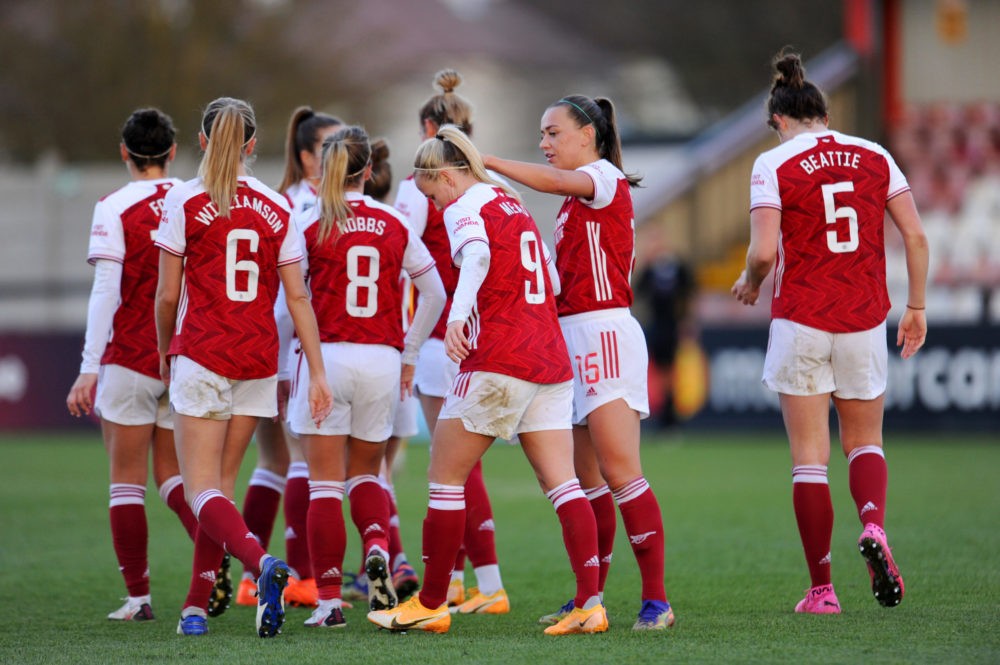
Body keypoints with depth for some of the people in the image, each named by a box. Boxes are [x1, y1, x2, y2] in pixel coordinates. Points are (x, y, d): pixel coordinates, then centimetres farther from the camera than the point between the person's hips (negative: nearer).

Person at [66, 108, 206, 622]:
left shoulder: (114, 208, -9)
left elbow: (105, 293, -15)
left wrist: (89, 369, -14)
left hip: (130, 354, -4)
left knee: (128, 479, 6)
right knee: (173, 473, 13)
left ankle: (138, 596, 5)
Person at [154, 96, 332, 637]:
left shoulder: (183, 201, -6)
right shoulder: (276, 207, 3)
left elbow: (167, 295, -3)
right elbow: (297, 298, 2)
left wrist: (165, 355, 14)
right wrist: (317, 373, 5)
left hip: (201, 353, -4)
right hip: (258, 358, 4)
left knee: (202, 490, -6)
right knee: (222, 482, 14)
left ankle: (261, 562, -33)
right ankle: (196, 607, 15)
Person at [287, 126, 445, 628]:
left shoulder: (310, 225, -4)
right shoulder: (395, 225, 6)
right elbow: (434, 294, 10)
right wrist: (409, 352, 19)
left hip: (326, 358, -3)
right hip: (382, 360, 3)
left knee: (325, 483, 1)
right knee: (365, 472, 18)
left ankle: (329, 599, -2)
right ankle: (378, 547, -11)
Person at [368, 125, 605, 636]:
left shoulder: (465, 208, -5)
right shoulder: (512, 203, 19)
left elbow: (477, 255, -27)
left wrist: (458, 314, -43)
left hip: (497, 363, -8)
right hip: (551, 359, 8)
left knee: (445, 479, 4)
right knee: (561, 483, 0)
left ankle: (431, 604, 10)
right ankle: (589, 603, -11)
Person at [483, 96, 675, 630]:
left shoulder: (605, 177, -5)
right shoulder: (574, 200, 21)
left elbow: (554, 181, -26)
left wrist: (485, 160, -26)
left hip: (605, 331, -10)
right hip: (572, 336, 10)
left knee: (619, 470, -14)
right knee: (585, 479, 10)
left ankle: (656, 599, -14)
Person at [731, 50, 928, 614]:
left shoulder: (774, 165, -6)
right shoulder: (874, 157, 4)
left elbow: (764, 251, -13)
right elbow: (916, 235, 1)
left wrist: (750, 283, 8)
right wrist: (916, 307, 10)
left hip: (800, 321, -3)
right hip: (864, 318, 3)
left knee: (810, 457, 4)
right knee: (865, 441, 17)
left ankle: (822, 589, 3)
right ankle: (874, 527, -13)